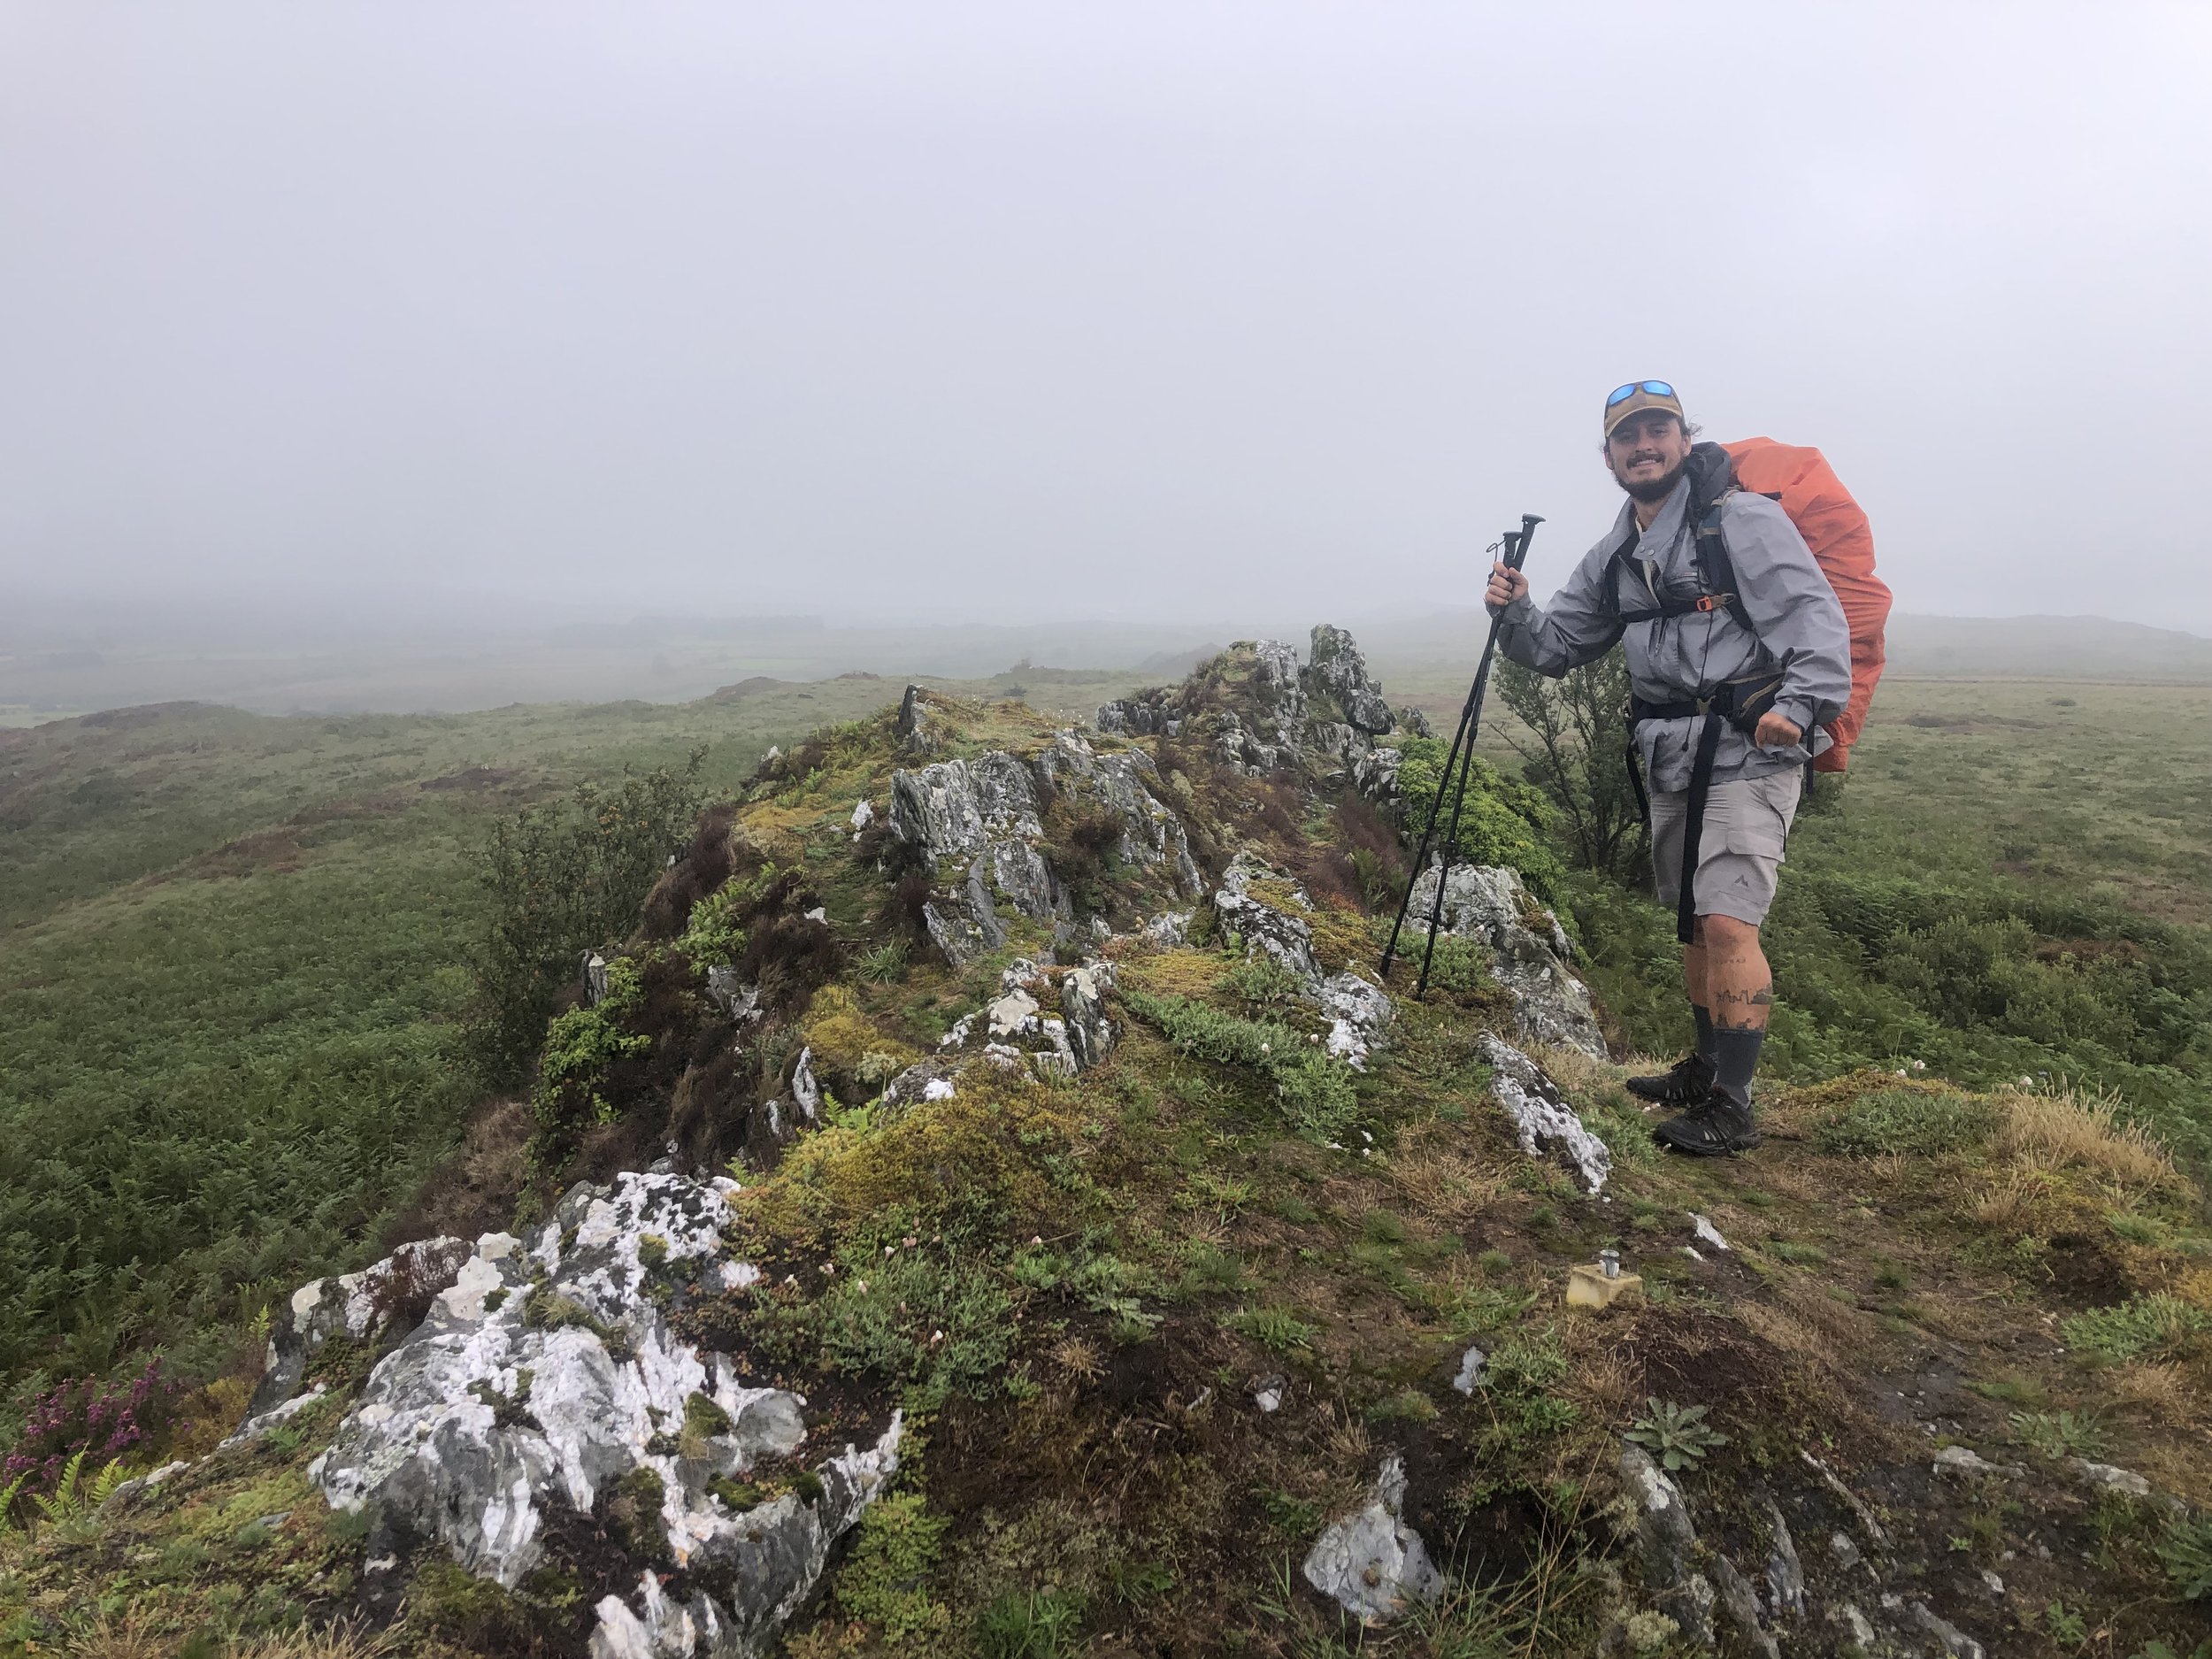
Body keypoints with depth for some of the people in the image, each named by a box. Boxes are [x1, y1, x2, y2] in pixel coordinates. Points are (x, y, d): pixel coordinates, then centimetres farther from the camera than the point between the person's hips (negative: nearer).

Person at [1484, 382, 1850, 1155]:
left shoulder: (1742, 519, -8)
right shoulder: (1614, 556, 13)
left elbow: (1816, 619, -14)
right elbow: (1556, 645, 15)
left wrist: (1801, 704, -30)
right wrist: (1515, 614, -6)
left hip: (1747, 755, -8)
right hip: (1671, 764, 8)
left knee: (1728, 921, -16)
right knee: (1692, 922, 17)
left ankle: (1732, 1108, -10)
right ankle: (1706, 1069, 33)